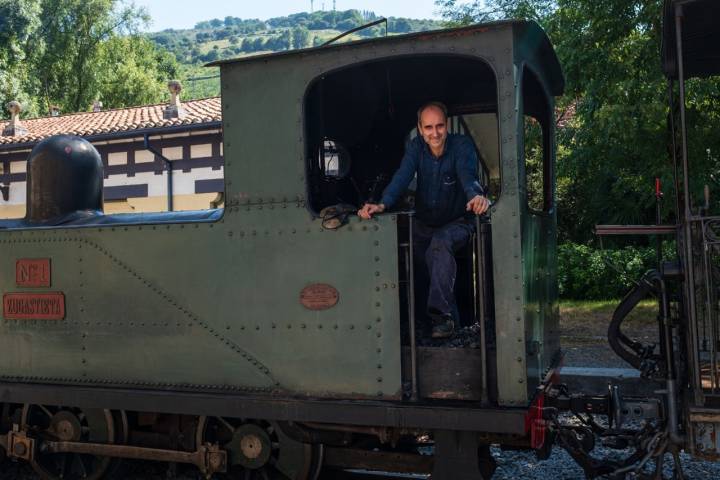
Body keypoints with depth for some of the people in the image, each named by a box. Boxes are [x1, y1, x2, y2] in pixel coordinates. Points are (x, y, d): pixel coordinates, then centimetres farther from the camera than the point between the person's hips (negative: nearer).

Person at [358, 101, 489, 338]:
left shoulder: (462, 145, -13)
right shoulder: (416, 146, -5)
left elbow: (468, 176, -33)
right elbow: (402, 177, -21)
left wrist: (476, 196, -58)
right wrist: (382, 204, -41)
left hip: (457, 223, -5)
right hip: (424, 224, 6)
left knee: (440, 242, -33)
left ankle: (442, 316, -33)